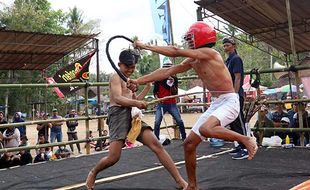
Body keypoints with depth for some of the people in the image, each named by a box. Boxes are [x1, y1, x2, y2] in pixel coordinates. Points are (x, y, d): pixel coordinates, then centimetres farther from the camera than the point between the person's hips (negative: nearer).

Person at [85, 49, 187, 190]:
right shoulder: (116, 77, 0)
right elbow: (118, 98, -16)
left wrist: (148, 86, 28)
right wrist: (136, 103, -34)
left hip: (132, 115, 7)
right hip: (119, 114, -7)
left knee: (156, 145, -9)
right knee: (113, 157, -13)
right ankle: (93, 173, 21)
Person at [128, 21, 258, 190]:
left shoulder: (209, 53, -14)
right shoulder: (192, 61, 9)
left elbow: (176, 51, -19)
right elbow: (167, 71, 6)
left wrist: (145, 46, -12)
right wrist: (139, 81, 1)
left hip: (230, 102, -8)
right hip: (216, 103, 8)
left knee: (205, 129, -36)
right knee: (189, 143, 4)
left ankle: (246, 139, -13)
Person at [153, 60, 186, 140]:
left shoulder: (174, 79, 2)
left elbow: (175, 93, -5)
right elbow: (155, 91, 7)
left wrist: (172, 85, -20)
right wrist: (157, 98, -12)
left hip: (172, 104, 1)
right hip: (161, 104, -1)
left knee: (180, 121, -3)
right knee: (157, 123, -11)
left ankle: (184, 138, 11)